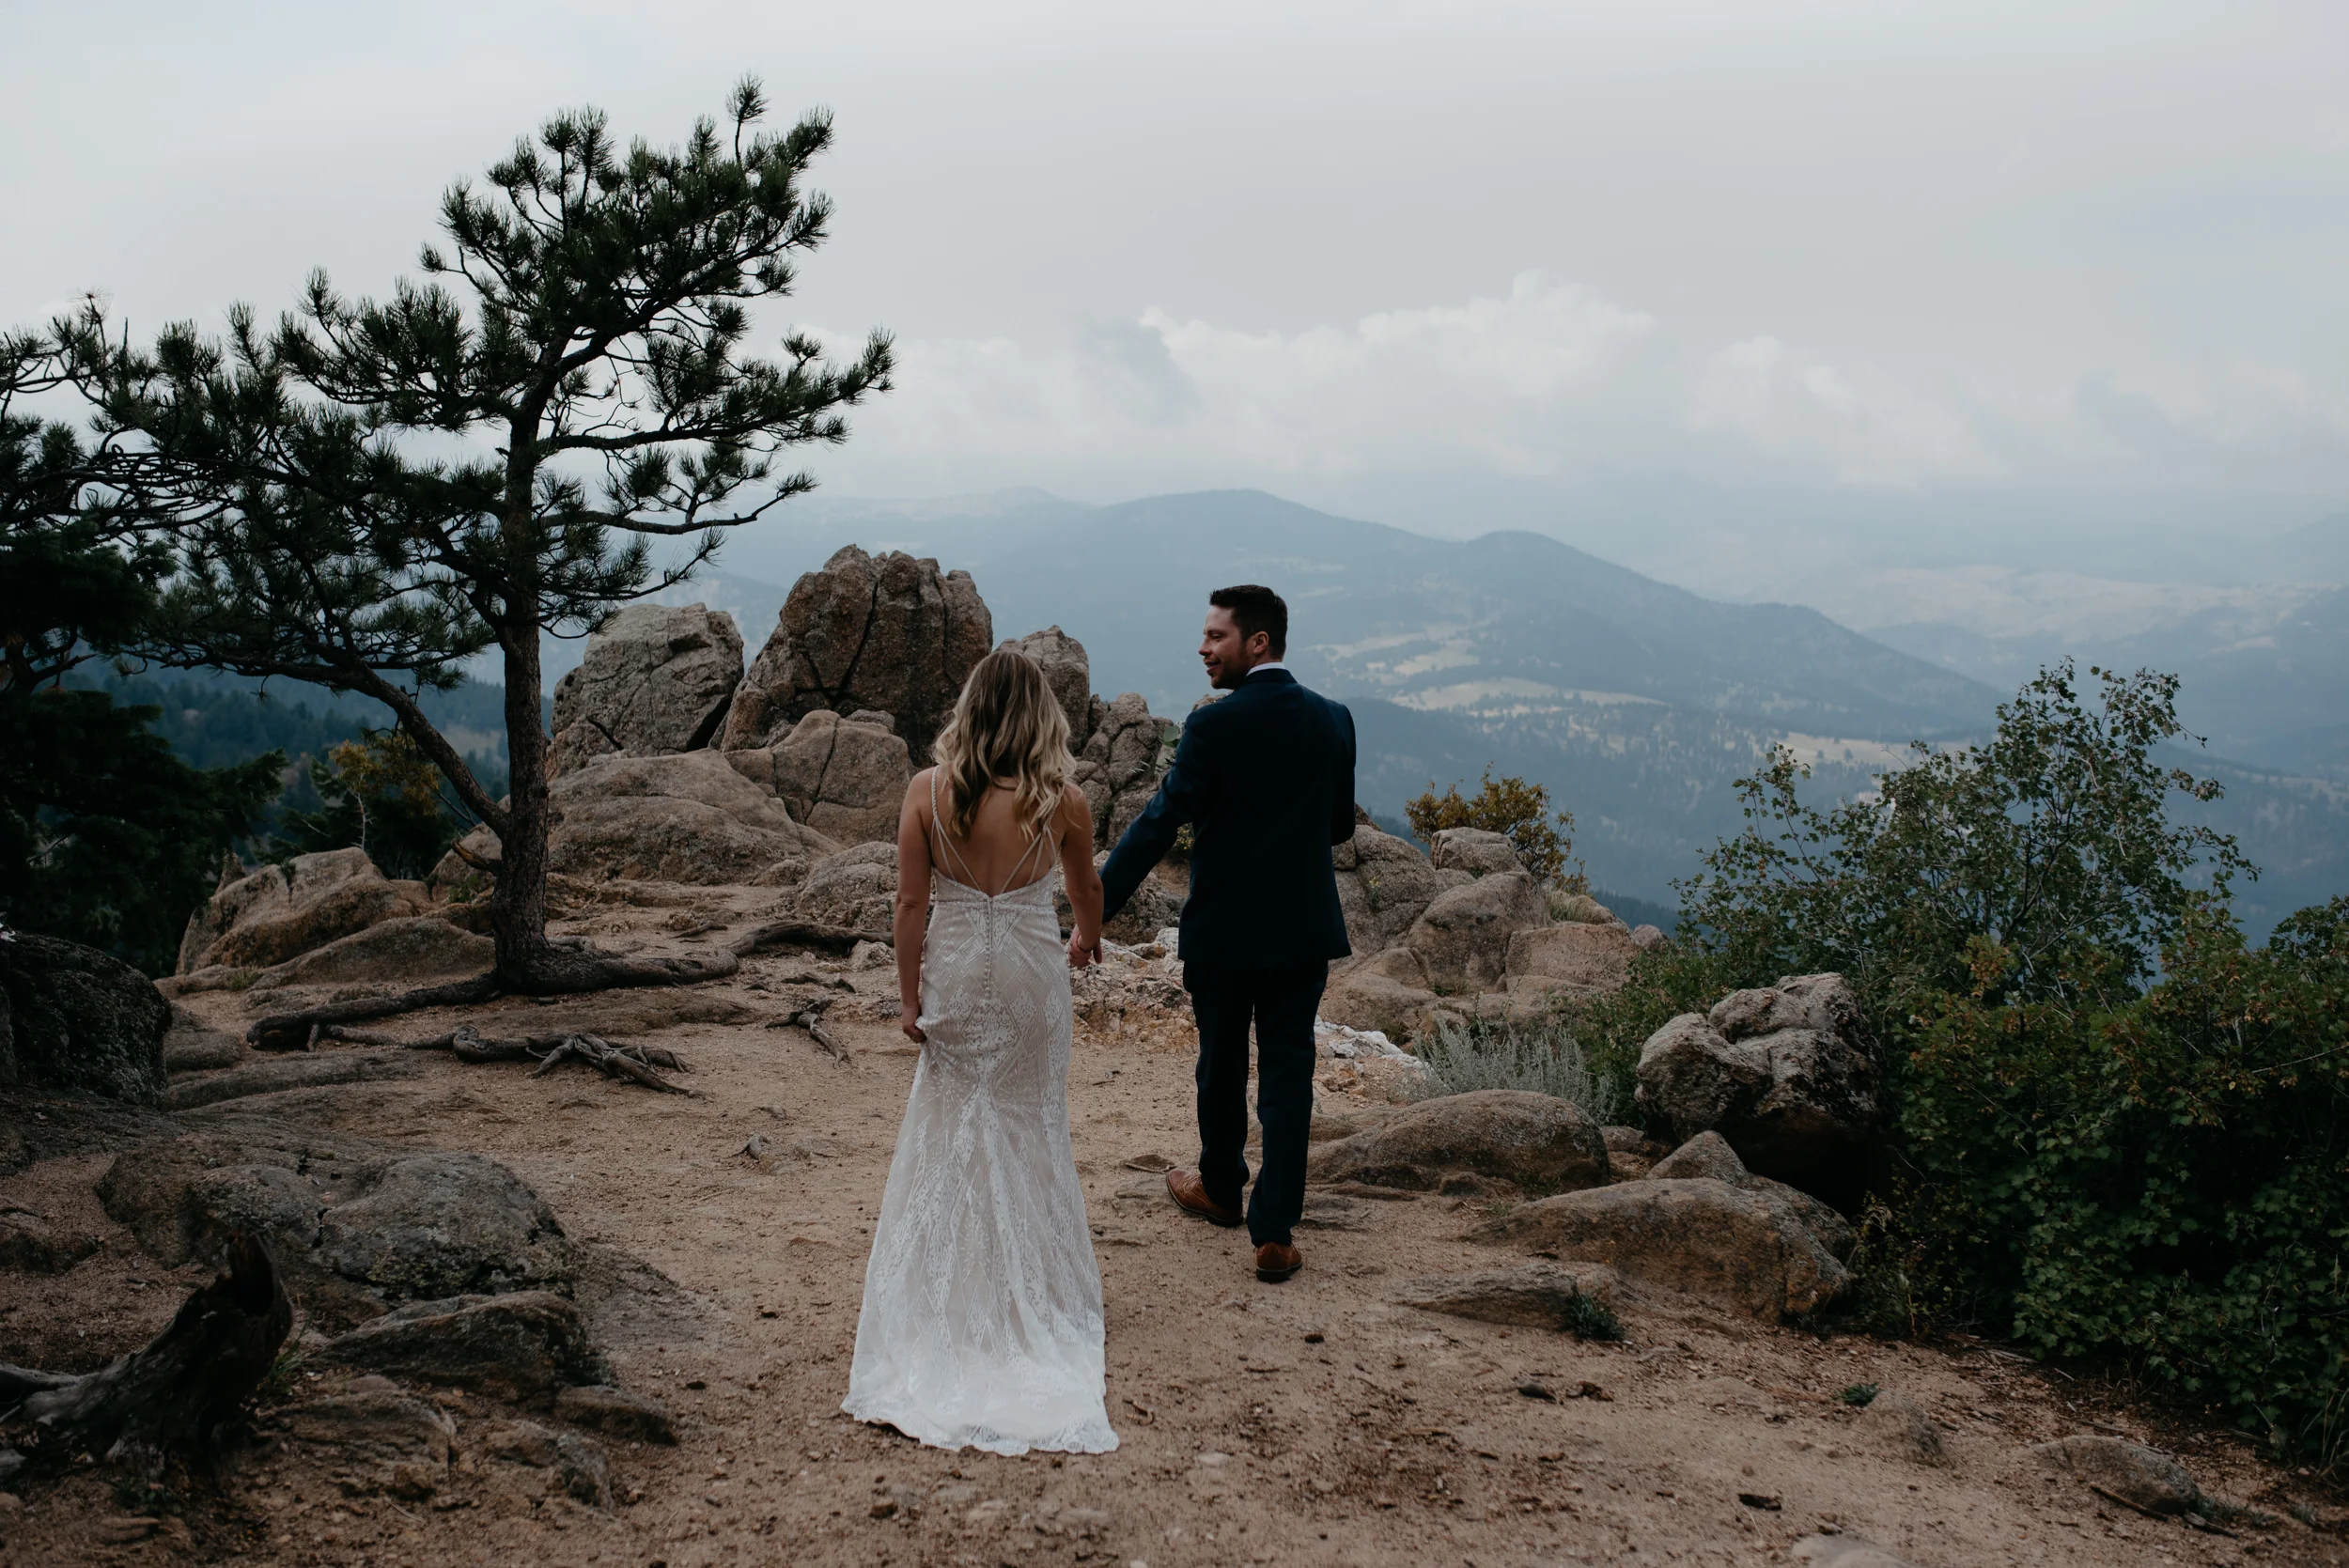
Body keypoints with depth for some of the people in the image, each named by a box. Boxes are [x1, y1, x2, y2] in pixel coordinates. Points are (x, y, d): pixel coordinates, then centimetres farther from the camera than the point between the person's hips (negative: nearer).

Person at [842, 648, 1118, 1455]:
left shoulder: (928, 790, -9)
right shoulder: (1060, 800, -8)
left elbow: (911, 903, -7)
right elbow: (1087, 889, 9)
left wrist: (909, 996, 2)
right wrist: (1088, 938, 31)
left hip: (955, 972, 0)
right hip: (1031, 973, 0)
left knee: (949, 1128, 13)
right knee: (1030, 1130, 13)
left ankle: (949, 1290, 19)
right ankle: (1031, 1289, 22)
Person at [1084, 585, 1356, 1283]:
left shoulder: (1215, 726, -16)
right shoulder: (1333, 721, -1)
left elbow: (1157, 826, -18)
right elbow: (1340, 826, 8)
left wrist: (1093, 915, -16)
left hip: (1223, 931, -3)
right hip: (1304, 930, 3)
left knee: (1221, 1067, 17)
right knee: (1287, 1076, 6)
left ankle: (1219, 1187, 38)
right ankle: (1275, 1231, 5)